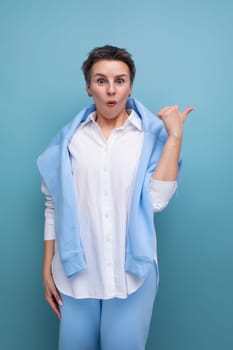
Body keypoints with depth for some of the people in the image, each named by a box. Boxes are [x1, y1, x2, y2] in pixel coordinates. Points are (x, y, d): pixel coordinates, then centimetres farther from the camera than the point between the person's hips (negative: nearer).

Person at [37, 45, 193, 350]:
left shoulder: (152, 135, -2)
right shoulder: (70, 138, 2)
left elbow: (157, 200, -14)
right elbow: (54, 205, 4)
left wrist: (175, 136, -14)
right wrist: (47, 267, 5)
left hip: (131, 274, -1)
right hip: (77, 274, 2)